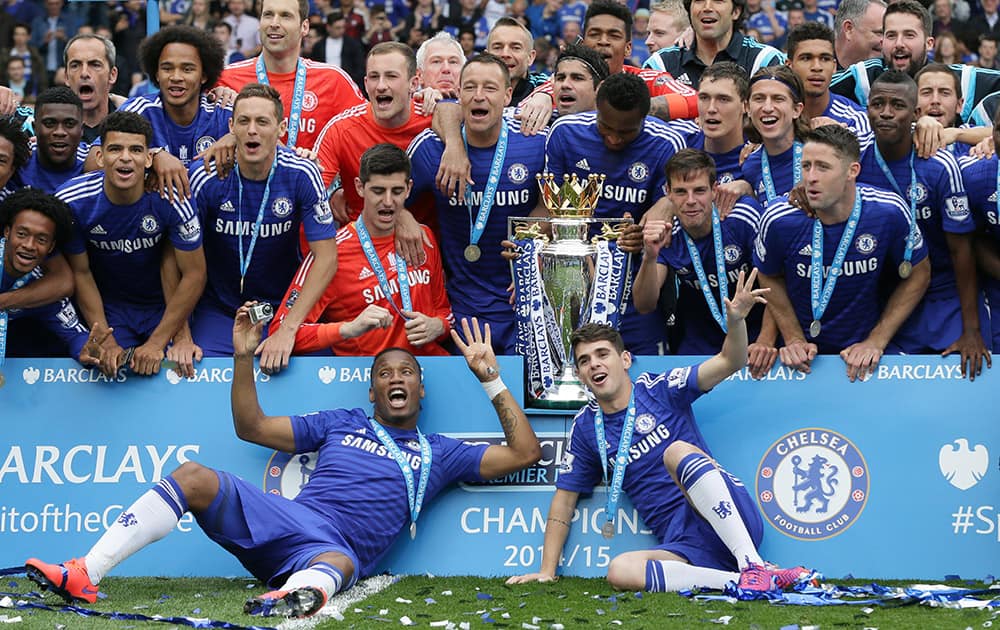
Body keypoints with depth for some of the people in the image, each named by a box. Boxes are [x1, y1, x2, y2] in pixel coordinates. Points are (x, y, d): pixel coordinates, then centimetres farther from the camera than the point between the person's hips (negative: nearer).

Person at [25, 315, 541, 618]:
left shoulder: (440, 454, 20)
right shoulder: (341, 424, 26)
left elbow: (524, 453, 13)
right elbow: (251, 426, 26)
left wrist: (489, 378, 9)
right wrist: (244, 357, 14)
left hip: (339, 548, -4)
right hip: (286, 518, 4)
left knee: (337, 564, -43)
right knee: (193, 478, -18)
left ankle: (295, 595, -82)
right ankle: (84, 576, -28)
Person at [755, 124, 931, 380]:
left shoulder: (889, 212, -13)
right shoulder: (779, 220, -12)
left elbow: (918, 274, 2)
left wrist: (876, 342, -3)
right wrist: (794, 340, 1)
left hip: (864, 352, 0)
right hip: (804, 359, 1)